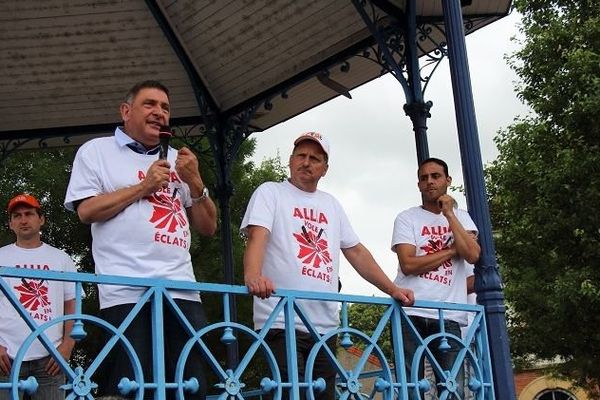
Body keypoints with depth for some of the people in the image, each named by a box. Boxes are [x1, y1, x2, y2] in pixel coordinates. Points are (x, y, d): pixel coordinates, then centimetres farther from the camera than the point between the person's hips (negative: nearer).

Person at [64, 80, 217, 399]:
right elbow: (87, 211, -1)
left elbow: (208, 227, 20)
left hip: (182, 290, 4)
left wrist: (194, 182, 4)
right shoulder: (97, 150, 13)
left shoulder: (178, 160, 24)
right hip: (127, 293, -4)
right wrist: (144, 187, -2)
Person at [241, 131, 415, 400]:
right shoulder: (270, 192, 4)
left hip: (325, 325, 6)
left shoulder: (331, 205, 21)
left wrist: (392, 289, 12)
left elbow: (356, 252, 22)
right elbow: (257, 236, -12)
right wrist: (252, 276, -33)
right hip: (281, 321, -6)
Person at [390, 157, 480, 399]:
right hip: (411, 313, -2)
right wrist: (452, 250, -3)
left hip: (448, 316, 2)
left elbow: (473, 255, -4)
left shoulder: (461, 217, 15)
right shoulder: (407, 218, 6)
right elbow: (408, 264, -9)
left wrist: (449, 214, -3)